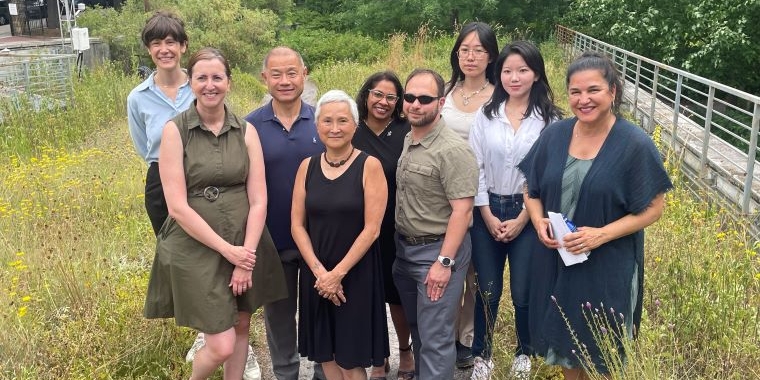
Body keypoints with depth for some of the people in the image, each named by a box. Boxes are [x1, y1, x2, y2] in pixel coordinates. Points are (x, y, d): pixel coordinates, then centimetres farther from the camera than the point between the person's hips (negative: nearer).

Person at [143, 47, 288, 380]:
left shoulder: (246, 131, 1)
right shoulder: (175, 130, -8)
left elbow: (258, 200, -1)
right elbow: (177, 206, -13)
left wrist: (246, 255, -11)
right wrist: (227, 250, -14)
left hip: (244, 245, 4)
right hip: (195, 248, -3)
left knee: (241, 327, 14)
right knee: (221, 346, -3)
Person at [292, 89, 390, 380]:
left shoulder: (369, 166, -9)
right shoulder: (307, 166, 3)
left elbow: (371, 229, -13)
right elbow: (297, 225, 1)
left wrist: (338, 273, -13)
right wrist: (319, 271, -10)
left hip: (356, 273, -4)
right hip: (315, 273, 4)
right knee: (325, 352, 15)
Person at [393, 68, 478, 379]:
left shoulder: (453, 150, -19)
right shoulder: (406, 141, 7)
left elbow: (462, 210, -21)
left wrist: (444, 261, -22)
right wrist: (401, 245, 10)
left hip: (438, 250, -8)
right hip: (404, 248, 8)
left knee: (435, 338, -1)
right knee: (417, 327, 22)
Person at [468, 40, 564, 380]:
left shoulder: (549, 119, -5)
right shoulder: (486, 115, 2)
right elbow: (475, 167, 0)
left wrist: (521, 220, -9)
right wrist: (488, 216, -5)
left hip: (528, 214, -1)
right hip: (487, 212, 2)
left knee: (524, 292, 6)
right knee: (487, 290, 9)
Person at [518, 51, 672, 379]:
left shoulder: (635, 144, -14)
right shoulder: (554, 134, -1)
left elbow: (653, 208, -10)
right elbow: (532, 190, 8)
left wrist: (601, 234, -22)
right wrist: (539, 221, -12)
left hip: (608, 268, -4)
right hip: (556, 261, 4)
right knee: (564, 342, 19)